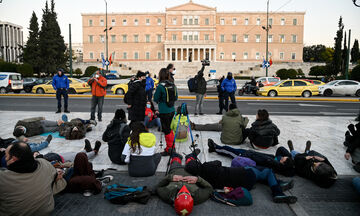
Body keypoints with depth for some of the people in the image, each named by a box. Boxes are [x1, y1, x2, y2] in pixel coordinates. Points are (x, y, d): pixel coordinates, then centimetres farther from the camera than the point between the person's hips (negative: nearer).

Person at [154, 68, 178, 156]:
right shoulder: (173, 85, 0)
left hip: (164, 112, -6)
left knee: (166, 130, 5)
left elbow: (155, 99, -7)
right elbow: (176, 98, 10)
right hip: (172, 110, 6)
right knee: (169, 129, 20)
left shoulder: (160, 86, -17)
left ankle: (169, 149, 15)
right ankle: (172, 147, 32)